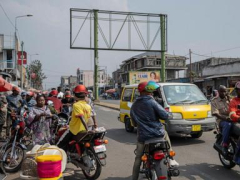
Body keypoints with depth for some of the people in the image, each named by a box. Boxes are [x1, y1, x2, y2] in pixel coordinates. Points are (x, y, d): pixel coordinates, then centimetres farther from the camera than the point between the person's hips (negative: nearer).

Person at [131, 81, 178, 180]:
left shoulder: (134, 105, 4)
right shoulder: (151, 102, -11)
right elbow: (165, 115, -11)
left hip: (142, 136, 3)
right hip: (157, 133, -2)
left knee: (138, 158, 14)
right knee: (165, 134, 31)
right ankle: (171, 160, 30)